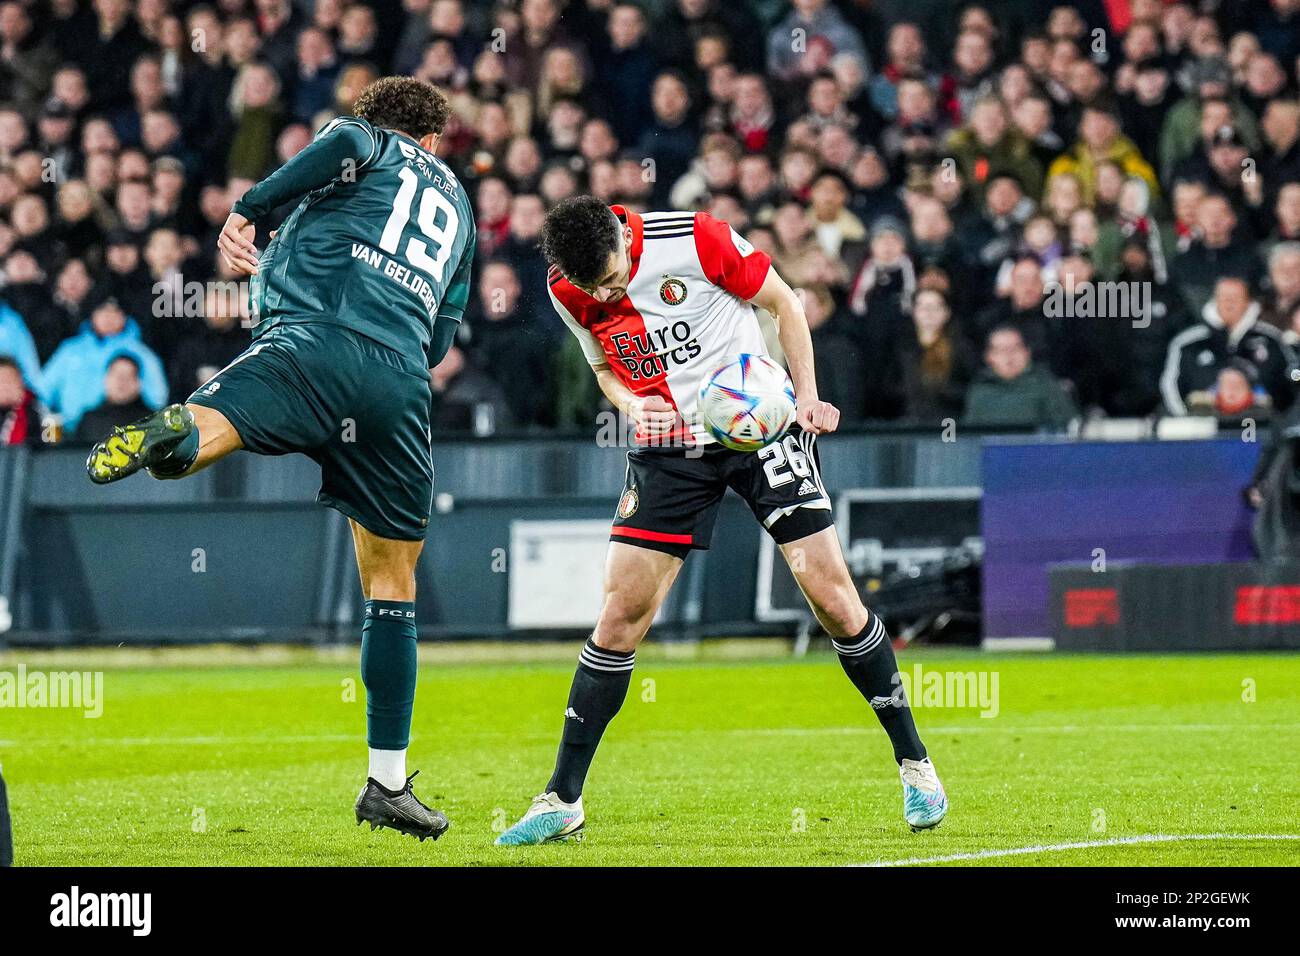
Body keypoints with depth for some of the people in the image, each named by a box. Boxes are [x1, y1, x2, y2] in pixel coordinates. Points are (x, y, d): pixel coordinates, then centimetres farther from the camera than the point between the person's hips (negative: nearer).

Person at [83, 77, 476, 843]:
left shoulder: (368, 144, 21)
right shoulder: (458, 201, 34)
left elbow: (344, 146, -6)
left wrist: (247, 210, -2)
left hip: (314, 342, -3)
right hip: (400, 390, 3)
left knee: (209, 429, -24)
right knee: (393, 579, 12)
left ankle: (176, 435, -64)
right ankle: (389, 783, 14)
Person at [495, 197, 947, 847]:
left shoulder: (693, 239, -18)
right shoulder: (567, 292, -6)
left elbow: (783, 302, -4)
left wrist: (807, 397, -8)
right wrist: (631, 403, -10)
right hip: (668, 446, 3)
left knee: (833, 597, -8)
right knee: (621, 612, -6)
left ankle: (913, 761, 8)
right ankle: (562, 800, 1)